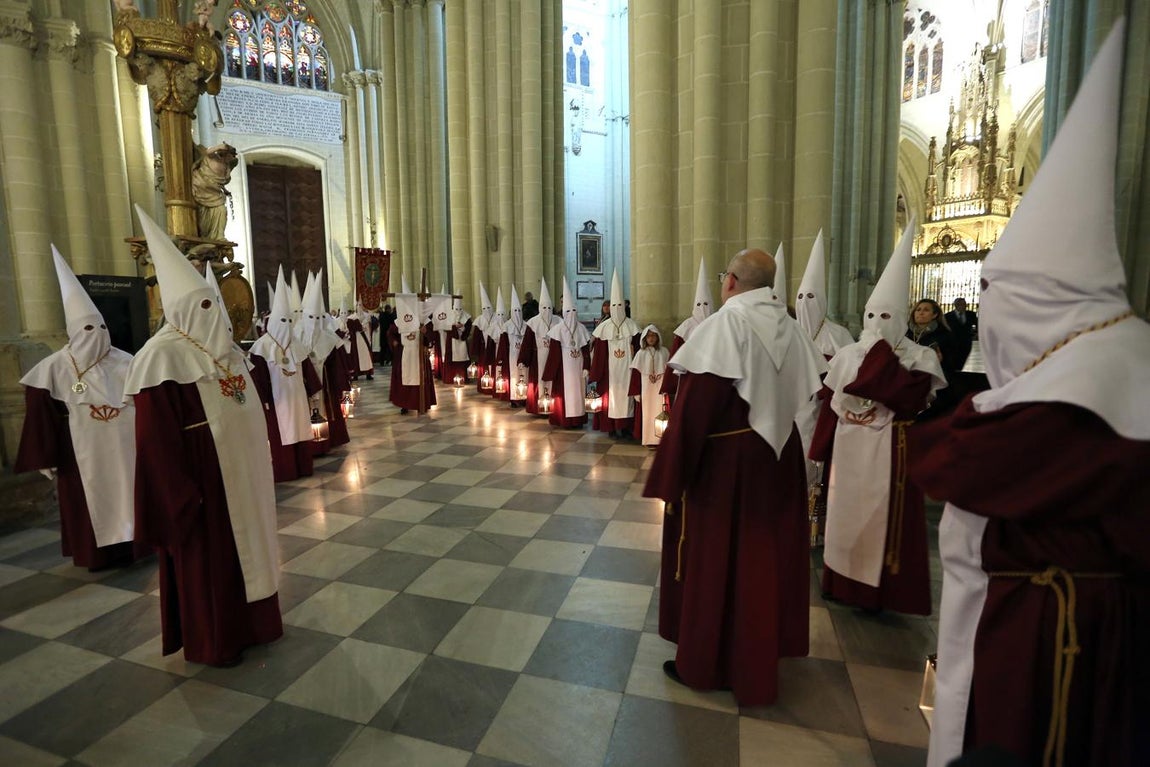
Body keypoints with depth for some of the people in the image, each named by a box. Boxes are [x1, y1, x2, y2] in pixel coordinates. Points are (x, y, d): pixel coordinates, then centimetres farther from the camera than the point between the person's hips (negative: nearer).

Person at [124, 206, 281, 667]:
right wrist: (180, 490, -19)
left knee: (244, 544, 18)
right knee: (208, 555, 6)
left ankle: (247, 622, 35)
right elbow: (157, 435, -18)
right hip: (202, 473, -8)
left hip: (239, 468, 8)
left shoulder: (221, 348, 8)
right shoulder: (163, 357, -16)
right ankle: (211, 641, 24)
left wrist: (259, 457, 17)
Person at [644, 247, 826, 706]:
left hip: (724, 458, -7)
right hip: (777, 455, 8)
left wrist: (673, 471, -16)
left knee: (711, 555, 8)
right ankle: (760, 654, 38)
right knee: (764, 552, 20)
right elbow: (805, 392, 7)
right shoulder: (789, 327, 5)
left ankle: (704, 662, 23)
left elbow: (697, 402, -22)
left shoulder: (727, 322, -17)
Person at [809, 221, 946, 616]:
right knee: (846, 516, 13)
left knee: (884, 521, 4)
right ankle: (845, 581, 29)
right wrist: (822, 449, 6)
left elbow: (911, 400, -23)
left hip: (888, 454, -4)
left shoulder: (918, 357, -6)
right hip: (849, 451, 4)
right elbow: (831, 405, 7)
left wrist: (882, 355, -21)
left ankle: (882, 590, 19)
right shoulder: (847, 354, 5)